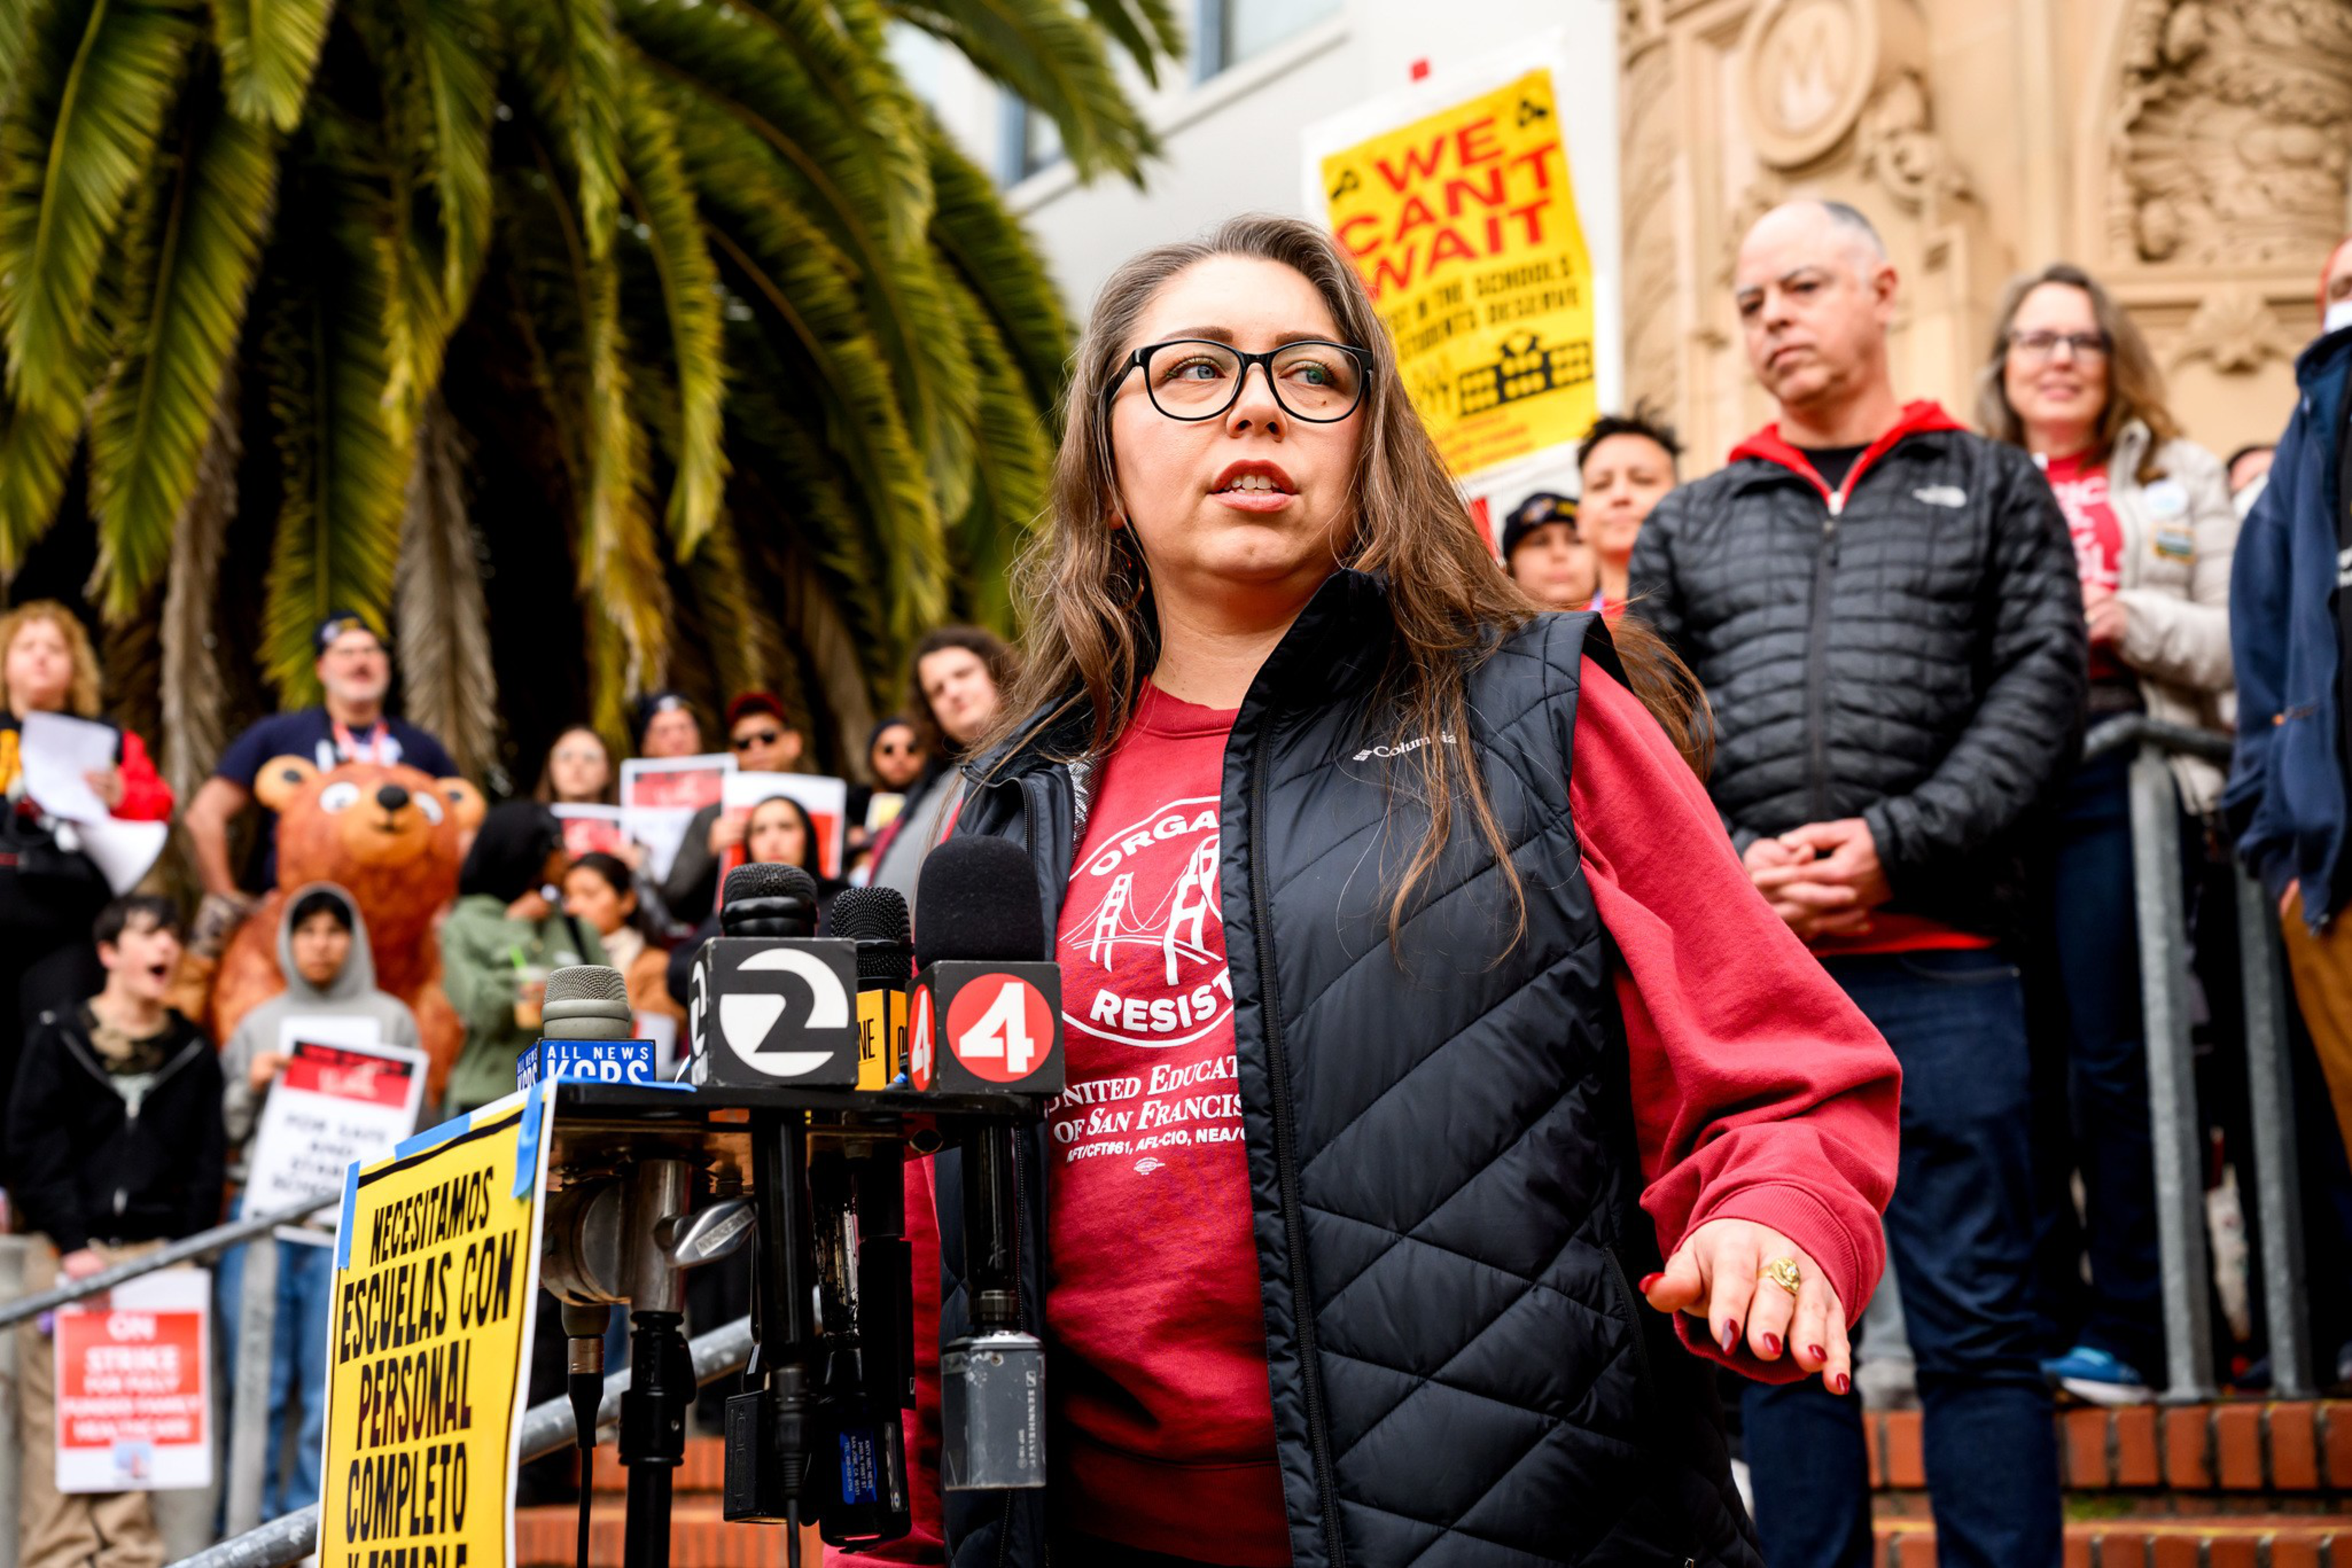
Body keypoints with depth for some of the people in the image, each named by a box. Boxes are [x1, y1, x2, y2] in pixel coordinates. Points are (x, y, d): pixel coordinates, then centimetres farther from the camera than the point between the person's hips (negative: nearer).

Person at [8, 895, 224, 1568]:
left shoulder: (194, 1053, 13)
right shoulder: (59, 1040, 6)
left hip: (157, 1254, 2)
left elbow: (207, 1164, 10)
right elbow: (35, 1148, -1)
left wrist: (184, 1250, -3)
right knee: (53, 1413, -5)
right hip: (68, 1253, -2)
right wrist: (71, 1243, -10)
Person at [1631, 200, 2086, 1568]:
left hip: (1943, 958, -2)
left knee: (1978, 1322, -2)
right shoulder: (1690, 525, 19)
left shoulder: (1994, 490, 13)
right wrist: (1736, 865, -7)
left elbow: (2042, 693, 1)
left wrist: (1896, 845, -11)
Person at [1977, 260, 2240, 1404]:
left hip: (2116, 783, -2)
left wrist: (2127, 618, -10)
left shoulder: (2180, 482, 13)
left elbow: (2240, 643, 4)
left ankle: (2125, 1327, 0)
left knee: (2109, 1052, -6)